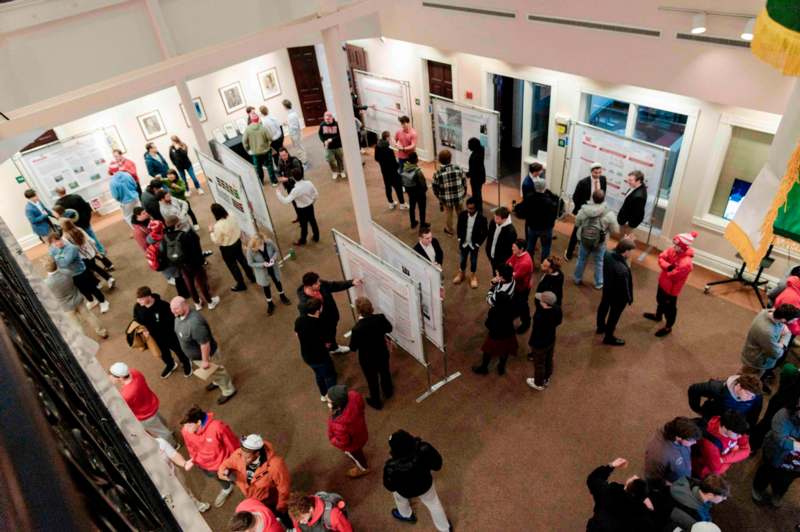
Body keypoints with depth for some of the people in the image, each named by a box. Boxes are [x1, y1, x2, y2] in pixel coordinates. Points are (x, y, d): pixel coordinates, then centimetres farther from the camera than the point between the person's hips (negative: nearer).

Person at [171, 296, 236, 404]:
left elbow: (204, 344, -35)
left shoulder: (194, 323, -43)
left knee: (217, 372, 19)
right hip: (195, 354, 8)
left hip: (205, 355, -8)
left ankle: (228, 391, 43)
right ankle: (216, 382, 62)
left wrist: (205, 361, -23)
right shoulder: (180, 315, -13)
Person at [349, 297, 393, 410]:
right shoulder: (380, 318, -25)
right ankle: (388, 391, 60)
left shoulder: (357, 329, -36)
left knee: (372, 380, 23)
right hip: (382, 354, 3)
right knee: (385, 372, 32)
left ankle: (376, 402, 47)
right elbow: (389, 328, -3)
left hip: (367, 359, -3)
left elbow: (353, 348, -19)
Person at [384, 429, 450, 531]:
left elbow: (390, 486, -21)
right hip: (425, 484, 1)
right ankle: (445, 528, 55)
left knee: (398, 495, 36)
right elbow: (437, 464, -19)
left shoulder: (392, 467, -43)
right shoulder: (424, 449, -40)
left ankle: (406, 515, 64)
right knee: (433, 502, 32)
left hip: (406, 491, -1)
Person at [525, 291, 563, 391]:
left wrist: (531, 343, -10)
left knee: (539, 364, 21)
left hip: (540, 344, -6)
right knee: (549, 360, 29)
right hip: (551, 340, 7)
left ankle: (539, 384, 46)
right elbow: (558, 322, -1)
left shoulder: (540, 317, -42)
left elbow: (536, 332, -27)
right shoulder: (557, 309, -21)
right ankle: (546, 380, 55)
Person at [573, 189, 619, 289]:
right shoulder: (609, 213, -22)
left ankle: (578, 279, 41)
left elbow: (576, 223, 1)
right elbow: (615, 230, -10)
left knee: (581, 260, 23)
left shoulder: (584, 209, -15)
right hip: (599, 243, -2)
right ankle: (598, 283, 34)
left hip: (584, 240, 2)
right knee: (599, 263, 19)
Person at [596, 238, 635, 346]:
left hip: (607, 289, 7)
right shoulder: (622, 270, -42)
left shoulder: (608, 255, -22)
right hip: (618, 296, -7)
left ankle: (601, 327, 56)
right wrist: (629, 298, -7)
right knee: (614, 315, 16)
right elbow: (624, 288, -27)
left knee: (603, 307, 29)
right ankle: (608, 338, 39)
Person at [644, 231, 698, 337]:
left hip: (671, 289, -8)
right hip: (663, 282, 8)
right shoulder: (673, 250, -13)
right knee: (660, 300, 32)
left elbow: (673, 276, -33)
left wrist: (668, 271, -15)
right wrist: (668, 267, -26)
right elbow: (661, 257, -10)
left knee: (669, 308, 13)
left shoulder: (685, 263, -37)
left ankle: (668, 327, 35)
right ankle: (658, 315, 59)